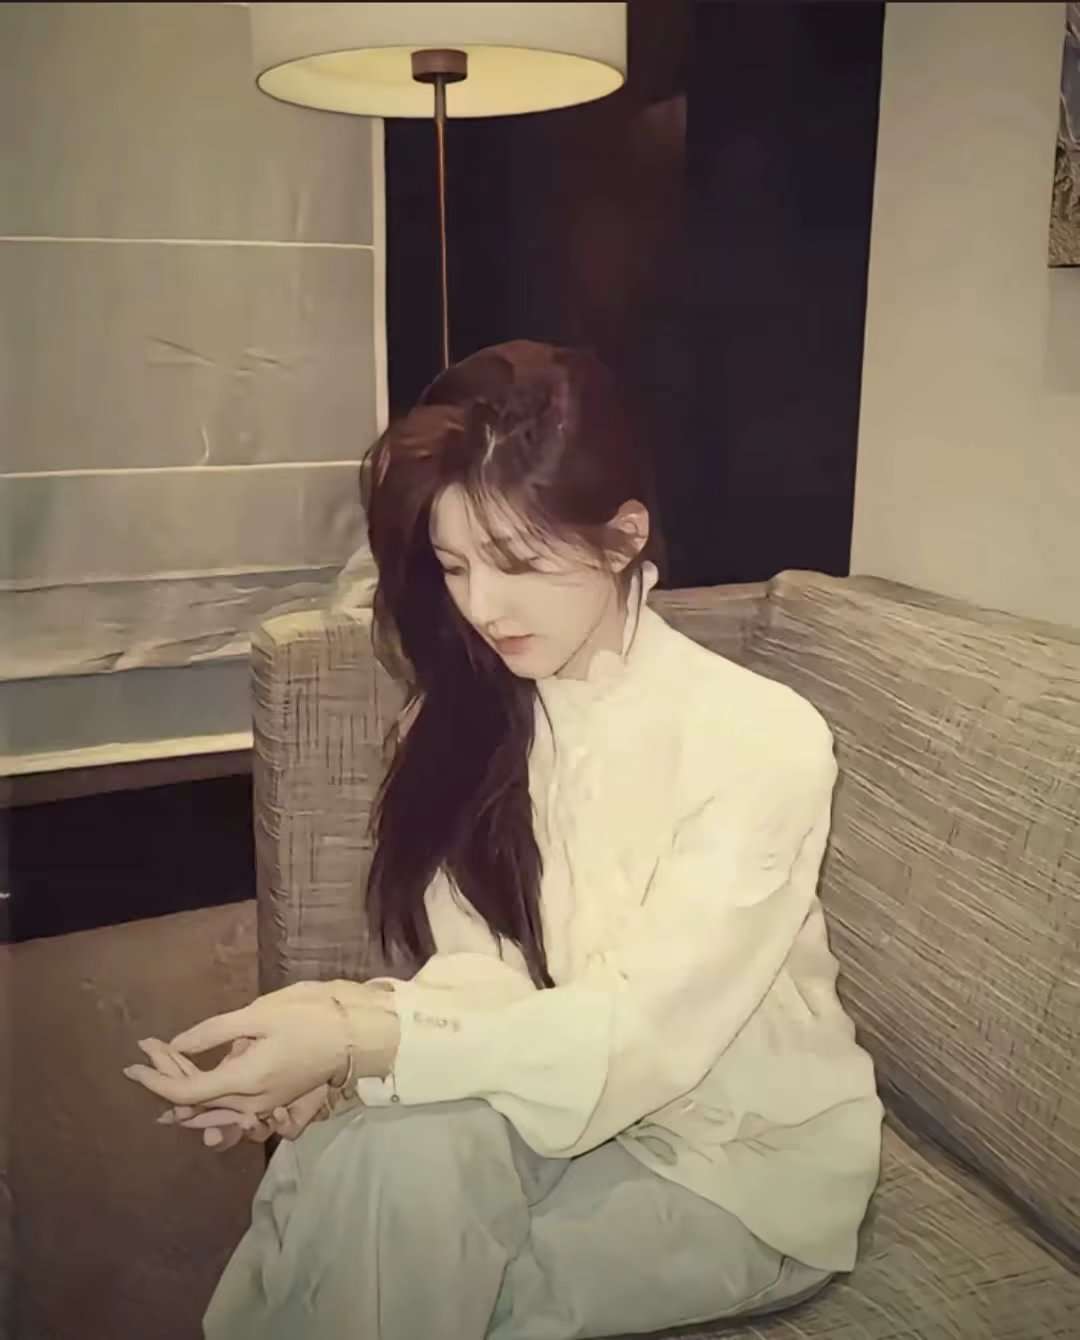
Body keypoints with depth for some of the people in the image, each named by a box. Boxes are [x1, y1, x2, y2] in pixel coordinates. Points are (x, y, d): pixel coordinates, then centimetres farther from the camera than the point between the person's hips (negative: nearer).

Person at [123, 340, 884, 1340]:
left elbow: (638, 1038, -24)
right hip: (566, 1104, 4)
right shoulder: (469, 710, -4)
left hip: (748, 1162, -3)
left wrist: (355, 1038, -34)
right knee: (398, 1146, -28)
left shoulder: (760, 739, -21)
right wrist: (329, 1056, -27)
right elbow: (475, 980, -7)